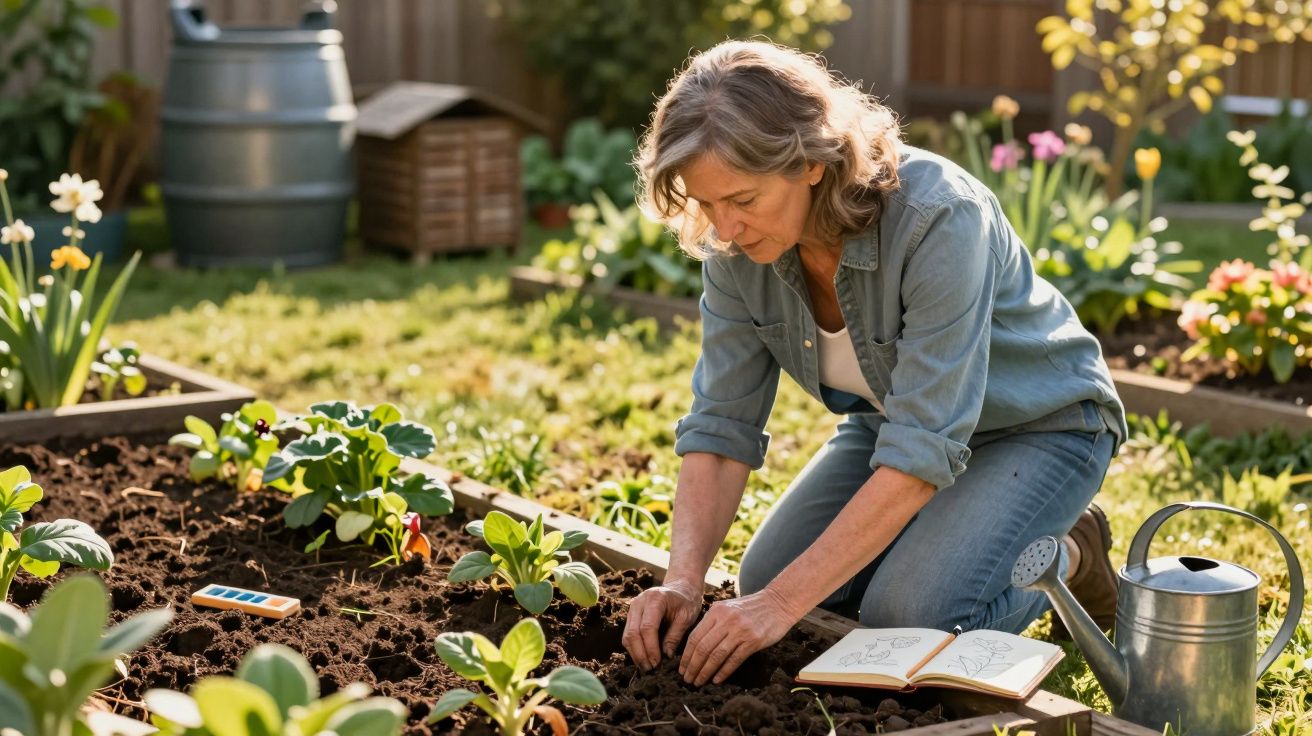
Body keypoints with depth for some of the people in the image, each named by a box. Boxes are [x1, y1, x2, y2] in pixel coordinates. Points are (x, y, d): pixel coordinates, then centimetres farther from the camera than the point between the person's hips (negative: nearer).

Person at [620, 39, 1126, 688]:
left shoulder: (938, 217, -38)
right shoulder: (737, 245, -19)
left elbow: (922, 451, -38)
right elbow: (721, 424, -15)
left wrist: (784, 602, -39)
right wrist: (683, 584, -29)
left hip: (1036, 423, -6)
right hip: (891, 415, 6)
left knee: (908, 618, -25)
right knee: (763, 580, -4)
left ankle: (1065, 556, 5)